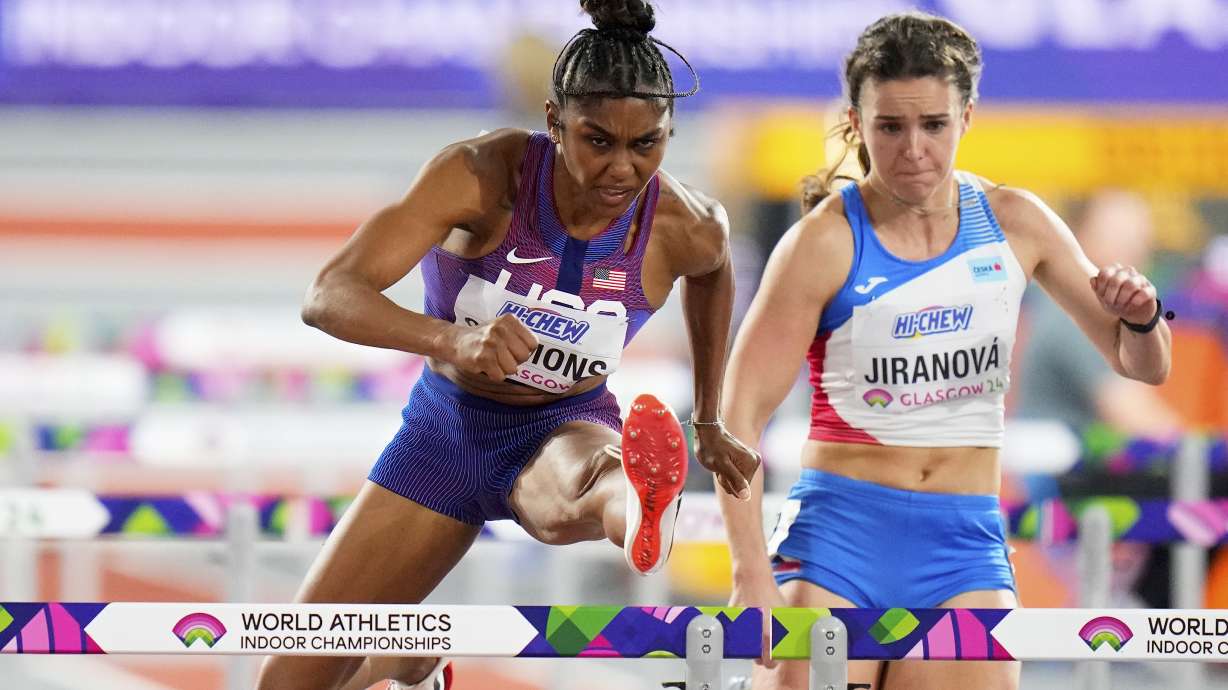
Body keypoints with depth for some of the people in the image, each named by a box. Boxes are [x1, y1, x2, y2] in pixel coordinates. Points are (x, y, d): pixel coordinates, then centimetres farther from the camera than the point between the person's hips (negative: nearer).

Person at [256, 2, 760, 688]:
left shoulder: (686, 230, -18)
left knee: (573, 504, -42)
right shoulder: (484, 175, -26)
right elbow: (327, 296, -35)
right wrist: (454, 338, -54)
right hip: (447, 425, 1)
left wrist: (710, 423, 18)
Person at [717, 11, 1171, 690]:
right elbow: (738, 414, -9)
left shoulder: (1015, 223, 5)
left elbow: (1143, 366, 14)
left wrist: (1140, 318, -10)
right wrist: (752, 575, -19)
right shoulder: (827, 241, -7)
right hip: (837, 532, -3)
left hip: (965, 549, 3)